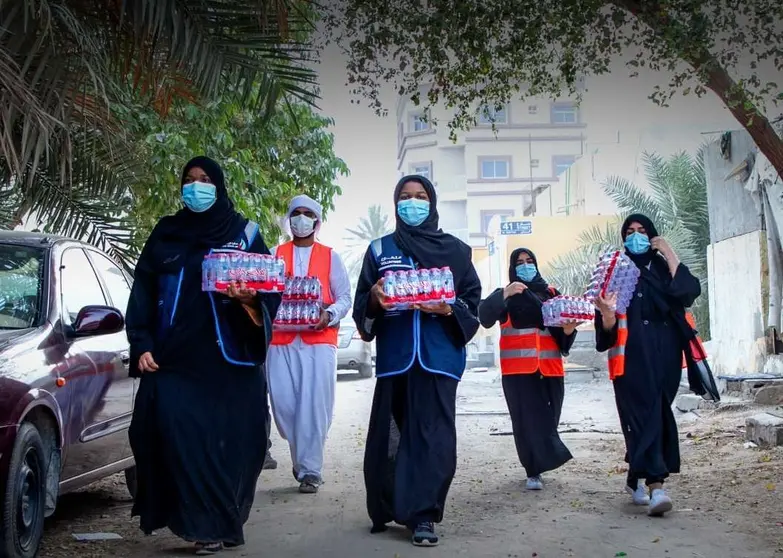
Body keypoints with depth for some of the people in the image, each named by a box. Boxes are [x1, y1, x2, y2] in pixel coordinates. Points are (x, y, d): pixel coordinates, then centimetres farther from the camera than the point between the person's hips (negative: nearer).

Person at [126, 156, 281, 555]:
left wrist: (251, 299, -20)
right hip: (174, 359, 1)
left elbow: (270, 289, 3)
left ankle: (223, 522, 11)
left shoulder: (244, 233, 7)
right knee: (180, 436, -9)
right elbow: (143, 293, 10)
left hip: (229, 360, -1)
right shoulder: (164, 235, 12)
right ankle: (205, 525, -3)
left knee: (227, 440, -2)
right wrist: (141, 345, -1)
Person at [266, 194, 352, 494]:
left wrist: (330, 315, -14)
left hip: (319, 339, -2)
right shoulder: (274, 255, 16)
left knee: (313, 406, -8)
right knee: (283, 405, -1)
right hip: (281, 339, 2)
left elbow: (345, 297, 6)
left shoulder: (330, 257, 12)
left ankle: (310, 471, -3)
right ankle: (304, 458, 21)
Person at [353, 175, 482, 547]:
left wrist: (448, 309, -13)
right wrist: (374, 299, -15)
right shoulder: (380, 250, 12)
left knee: (432, 434, -6)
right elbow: (362, 307, 7)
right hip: (395, 356, 1)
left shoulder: (455, 250, 9)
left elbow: (473, 303, 7)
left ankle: (422, 515, -2)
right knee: (390, 432, 1)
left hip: (438, 356, -1)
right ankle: (390, 507, 16)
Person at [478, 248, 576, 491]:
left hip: (550, 368, 3)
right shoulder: (505, 296, 7)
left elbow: (563, 327, 12)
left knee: (548, 418, 6)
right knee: (527, 419, -7)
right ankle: (534, 471, -4)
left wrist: (568, 329, -11)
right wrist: (505, 294, -23)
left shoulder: (551, 293, 14)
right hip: (518, 369, -3)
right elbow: (485, 317, -11)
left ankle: (537, 465, 24)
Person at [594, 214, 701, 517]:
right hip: (633, 353, -4)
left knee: (657, 413, 7)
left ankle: (636, 479, 23)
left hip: (664, 353, 4)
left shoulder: (664, 268, 15)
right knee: (644, 413, -13)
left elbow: (690, 291, -6)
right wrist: (607, 311, -27)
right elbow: (608, 326, -3)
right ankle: (655, 486, -22)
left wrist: (669, 253, -4)